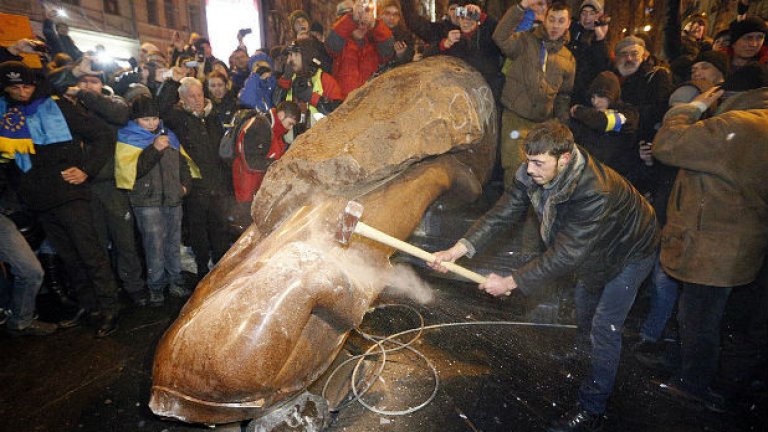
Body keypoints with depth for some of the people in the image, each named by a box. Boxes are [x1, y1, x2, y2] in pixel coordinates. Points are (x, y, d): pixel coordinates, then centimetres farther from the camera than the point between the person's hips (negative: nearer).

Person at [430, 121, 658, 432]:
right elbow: (503, 213, -23)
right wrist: (459, 249, -34)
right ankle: (586, 353, 59)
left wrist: (511, 282, -41)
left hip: (630, 251, -7)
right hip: (594, 247, 7)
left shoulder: (595, 192, -45)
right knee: (584, 298, 27)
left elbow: (565, 254, -43)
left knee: (604, 327, -5)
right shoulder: (531, 174, -24)